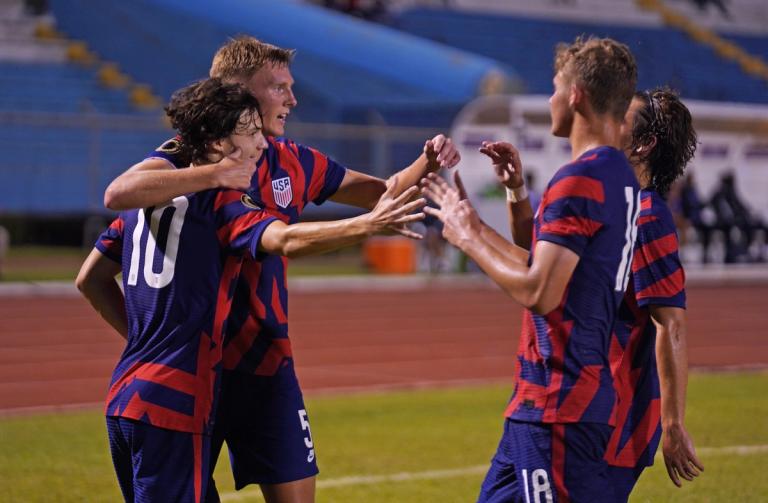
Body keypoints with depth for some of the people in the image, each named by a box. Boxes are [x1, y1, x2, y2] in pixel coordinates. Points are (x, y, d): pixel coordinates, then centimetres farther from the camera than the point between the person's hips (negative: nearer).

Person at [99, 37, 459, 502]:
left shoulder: (291, 162, 7)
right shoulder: (189, 156, -10)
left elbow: (383, 194, 17)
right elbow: (118, 194, -29)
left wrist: (428, 163, -2)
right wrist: (215, 174, -31)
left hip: (267, 365, 5)